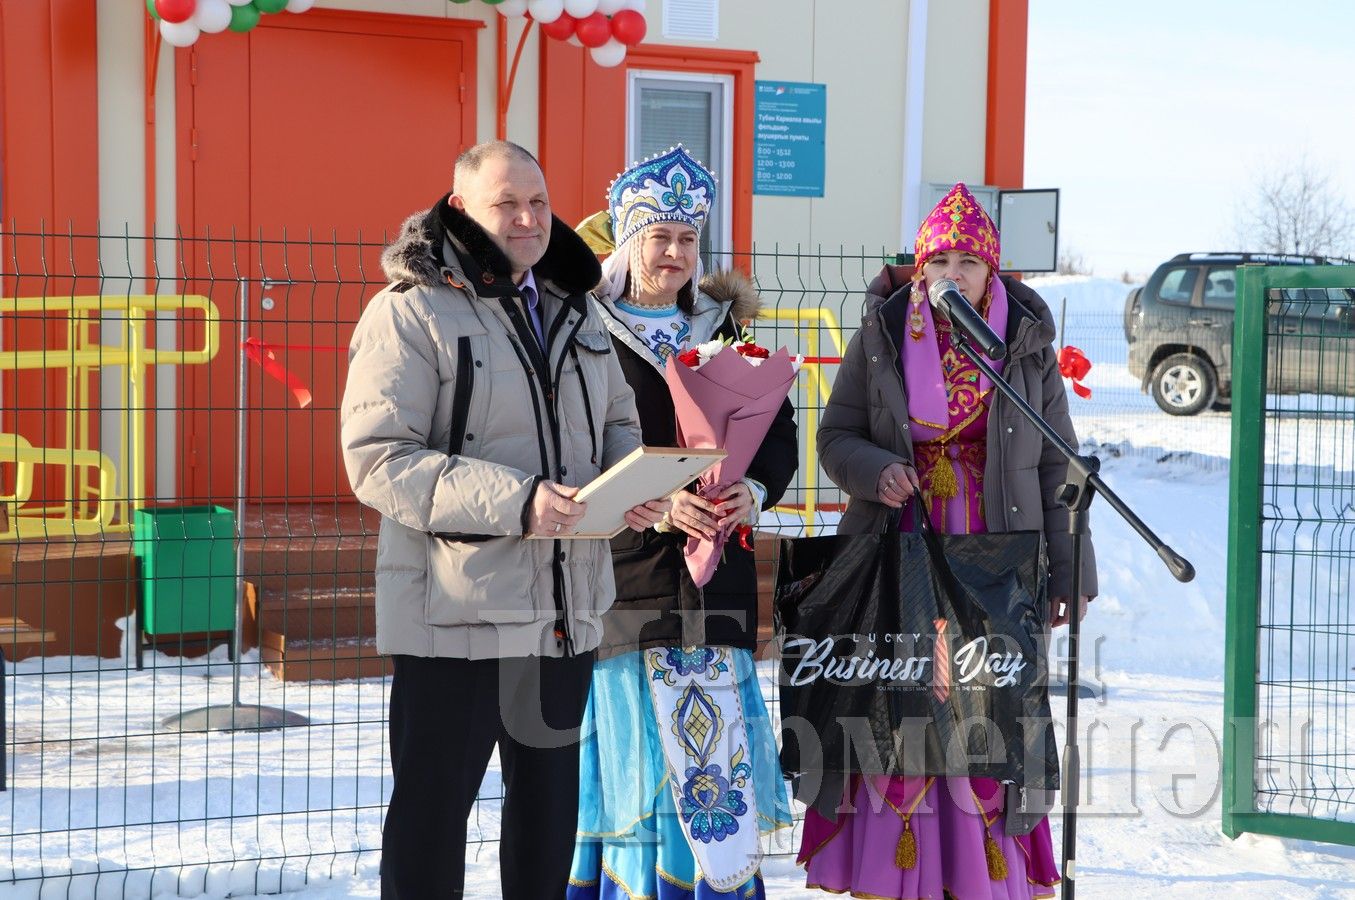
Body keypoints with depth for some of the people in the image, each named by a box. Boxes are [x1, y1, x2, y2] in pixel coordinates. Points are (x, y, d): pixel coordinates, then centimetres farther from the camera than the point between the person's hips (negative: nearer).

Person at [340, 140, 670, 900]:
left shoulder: (573, 310, 13)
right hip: (456, 610, -6)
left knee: (549, 799, 18)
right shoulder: (411, 312, -9)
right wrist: (514, 501, -27)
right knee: (433, 804, 2)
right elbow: (378, 460, -18)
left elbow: (620, 424, 19)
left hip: (566, 606, 7)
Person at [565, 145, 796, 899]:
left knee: (720, 773, 4)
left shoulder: (724, 328, 14)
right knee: (637, 767, -1)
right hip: (622, 577, -4)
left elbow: (781, 436, 12)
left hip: (715, 580, 4)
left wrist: (753, 492, -9)